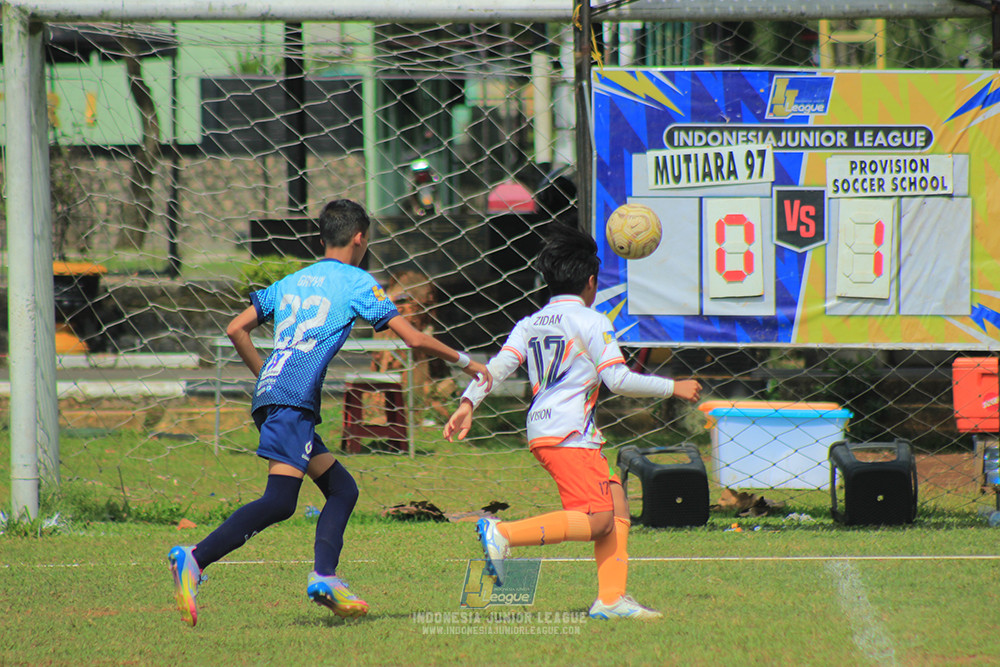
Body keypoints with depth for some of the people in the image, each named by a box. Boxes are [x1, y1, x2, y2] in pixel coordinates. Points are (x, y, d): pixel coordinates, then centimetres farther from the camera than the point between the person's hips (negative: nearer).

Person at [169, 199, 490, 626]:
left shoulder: (291, 282, 23)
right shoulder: (357, 282, 4)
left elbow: (236, 329, 21)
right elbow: (413, 339, 3)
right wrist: (464, 362, 15)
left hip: (269, 395, 8)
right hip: (292, 401, -8)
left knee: (342, 489, 11)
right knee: (279, 502, -18)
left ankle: (325, 577, -5)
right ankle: (194, 560, -29)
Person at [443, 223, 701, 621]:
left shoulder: (530, 324, 16)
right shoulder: (591, 322, -4)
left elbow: (499, 366, 2)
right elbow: (619, 380, -9)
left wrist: (468, 402, -3)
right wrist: (672, 388, 0)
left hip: (542, 432, 9)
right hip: (569, 434, -9)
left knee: (616, 504, 13)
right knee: (596, 520, -14)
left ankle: (612, 598, 6)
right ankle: (505, 534, -27)